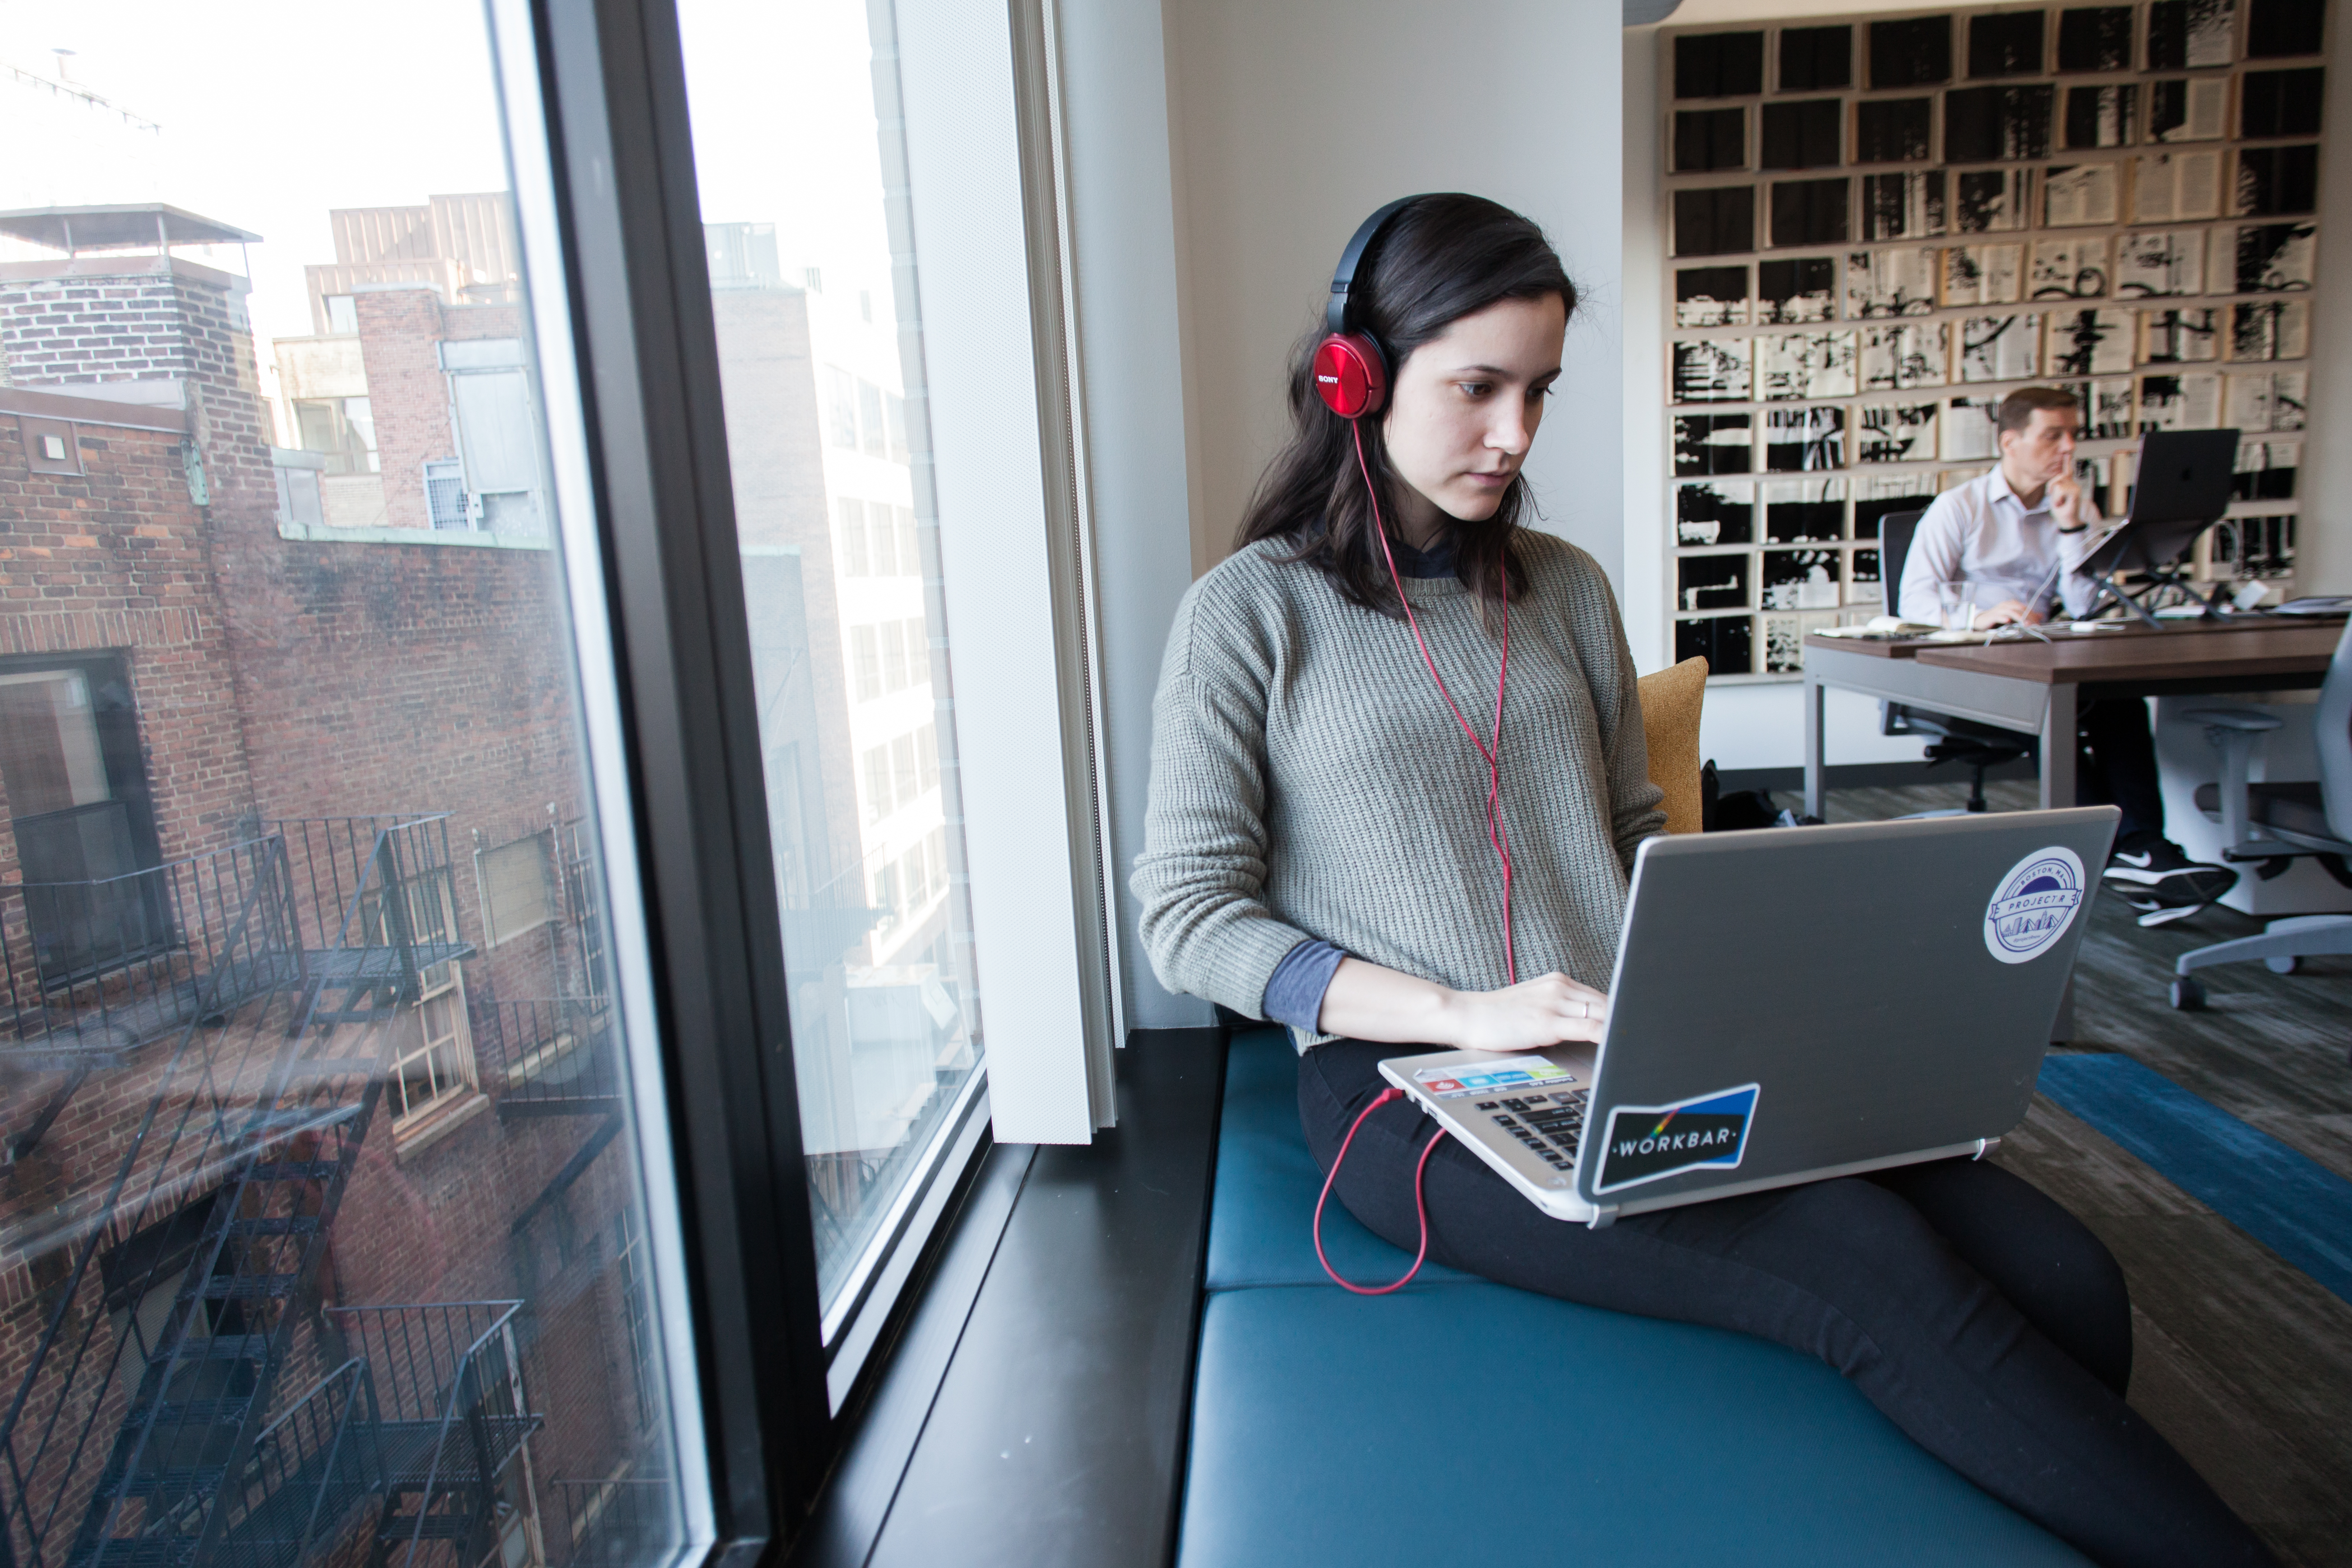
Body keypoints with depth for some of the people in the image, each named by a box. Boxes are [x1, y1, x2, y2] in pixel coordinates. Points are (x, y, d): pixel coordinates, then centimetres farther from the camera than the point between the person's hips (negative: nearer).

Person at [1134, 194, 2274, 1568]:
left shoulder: (1567, 590, 16)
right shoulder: (1248, 613, 0)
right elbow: (1189, 915, -5)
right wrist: (1461, 1013, -15)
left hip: (1644, 1053, 5)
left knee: (2058, 1276, -14)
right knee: (1879, 1272, -25)